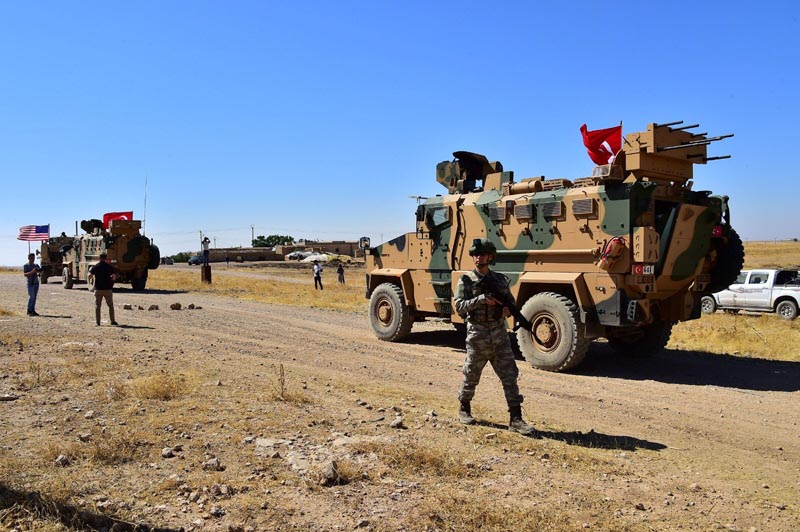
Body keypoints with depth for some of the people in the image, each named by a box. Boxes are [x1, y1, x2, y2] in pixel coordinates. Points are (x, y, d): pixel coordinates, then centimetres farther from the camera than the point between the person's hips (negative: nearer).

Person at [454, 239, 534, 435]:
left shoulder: (500, 279, 8)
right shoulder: (466, 280, -2)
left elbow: (511, 302, 17)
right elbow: (459, 306, -12)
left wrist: (508, 310, -6)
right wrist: (482, 299, -24)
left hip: (499, 334, 3)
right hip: (477, 336, -3)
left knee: (510, 376, 0)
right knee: (471, 376, 9)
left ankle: (516, 419, 4)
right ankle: (464, 409, 31)